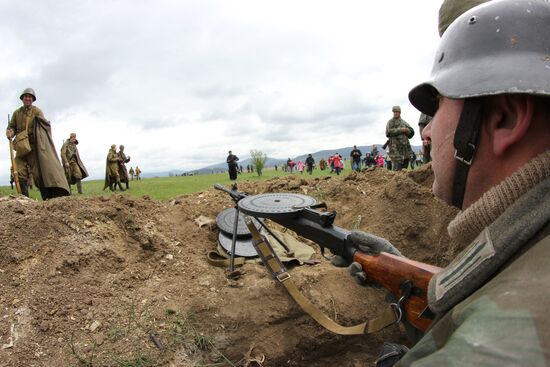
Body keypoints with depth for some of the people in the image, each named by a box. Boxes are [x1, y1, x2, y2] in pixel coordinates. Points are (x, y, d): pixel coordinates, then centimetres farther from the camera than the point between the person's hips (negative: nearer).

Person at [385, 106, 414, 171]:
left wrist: (406, 130, -10)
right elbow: (388, 132, -11)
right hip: (395, 147, -5)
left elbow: (411, 132, 12)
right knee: (397, 168, -13)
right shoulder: (390, 122, 5)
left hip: (405, 146, 5)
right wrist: (400, 130, -14)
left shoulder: (404, 122, 18)